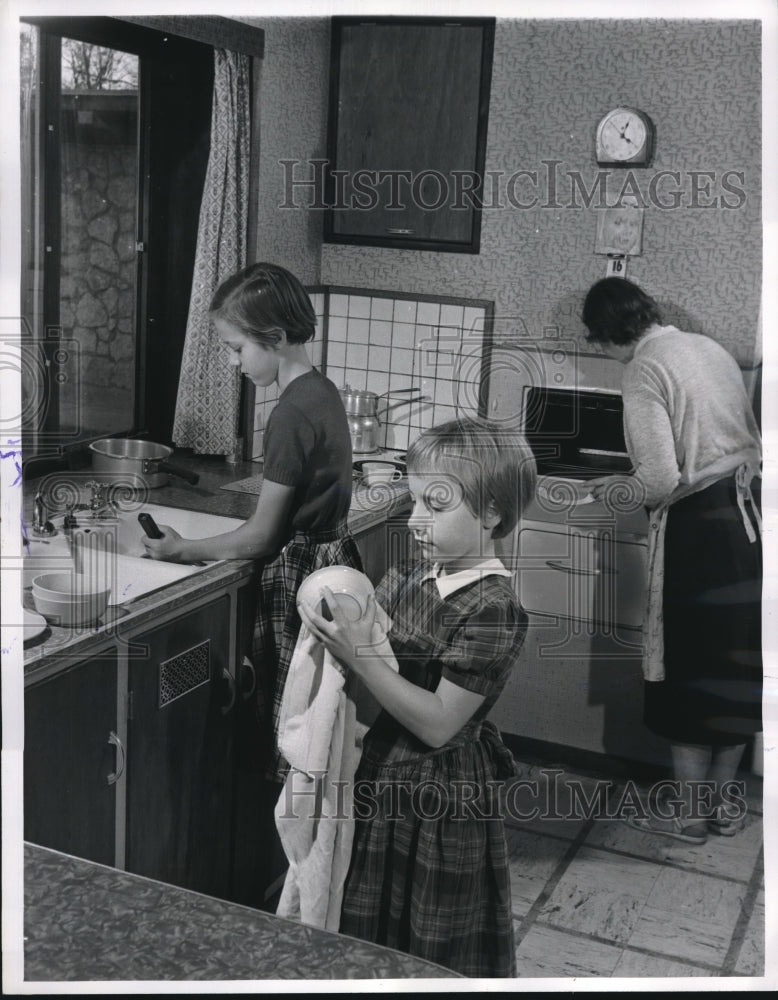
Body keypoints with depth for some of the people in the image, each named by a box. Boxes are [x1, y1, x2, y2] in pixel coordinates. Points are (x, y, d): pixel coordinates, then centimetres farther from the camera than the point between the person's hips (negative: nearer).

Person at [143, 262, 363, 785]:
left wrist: (182, 550, -4)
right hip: (333, 560, 9)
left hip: (300, 578, -9)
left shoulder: (293, 412, -20)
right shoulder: (322, 391, 8)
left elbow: (261, 535, -17)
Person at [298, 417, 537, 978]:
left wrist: (362, 656, -28)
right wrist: (337, 632, -15)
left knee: (438, 955, 13)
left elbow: (438, 722, -23)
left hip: (443, 800, -7)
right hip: (384, 775, 7)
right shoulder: (405, 580, -1)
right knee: (371, 933, 23)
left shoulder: (494, 610, -23)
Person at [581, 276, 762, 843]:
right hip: (749, 516, 8)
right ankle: (724, 800, 28)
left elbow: (661, 478, -18)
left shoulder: (645, 371, -12)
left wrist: (617, 492, 0)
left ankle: (689, 811, 18)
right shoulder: (711, 349, 11)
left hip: (697, 527, -7)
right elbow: (753, 445, 16)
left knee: (690, 667, 5)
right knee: (738, 663, 14)